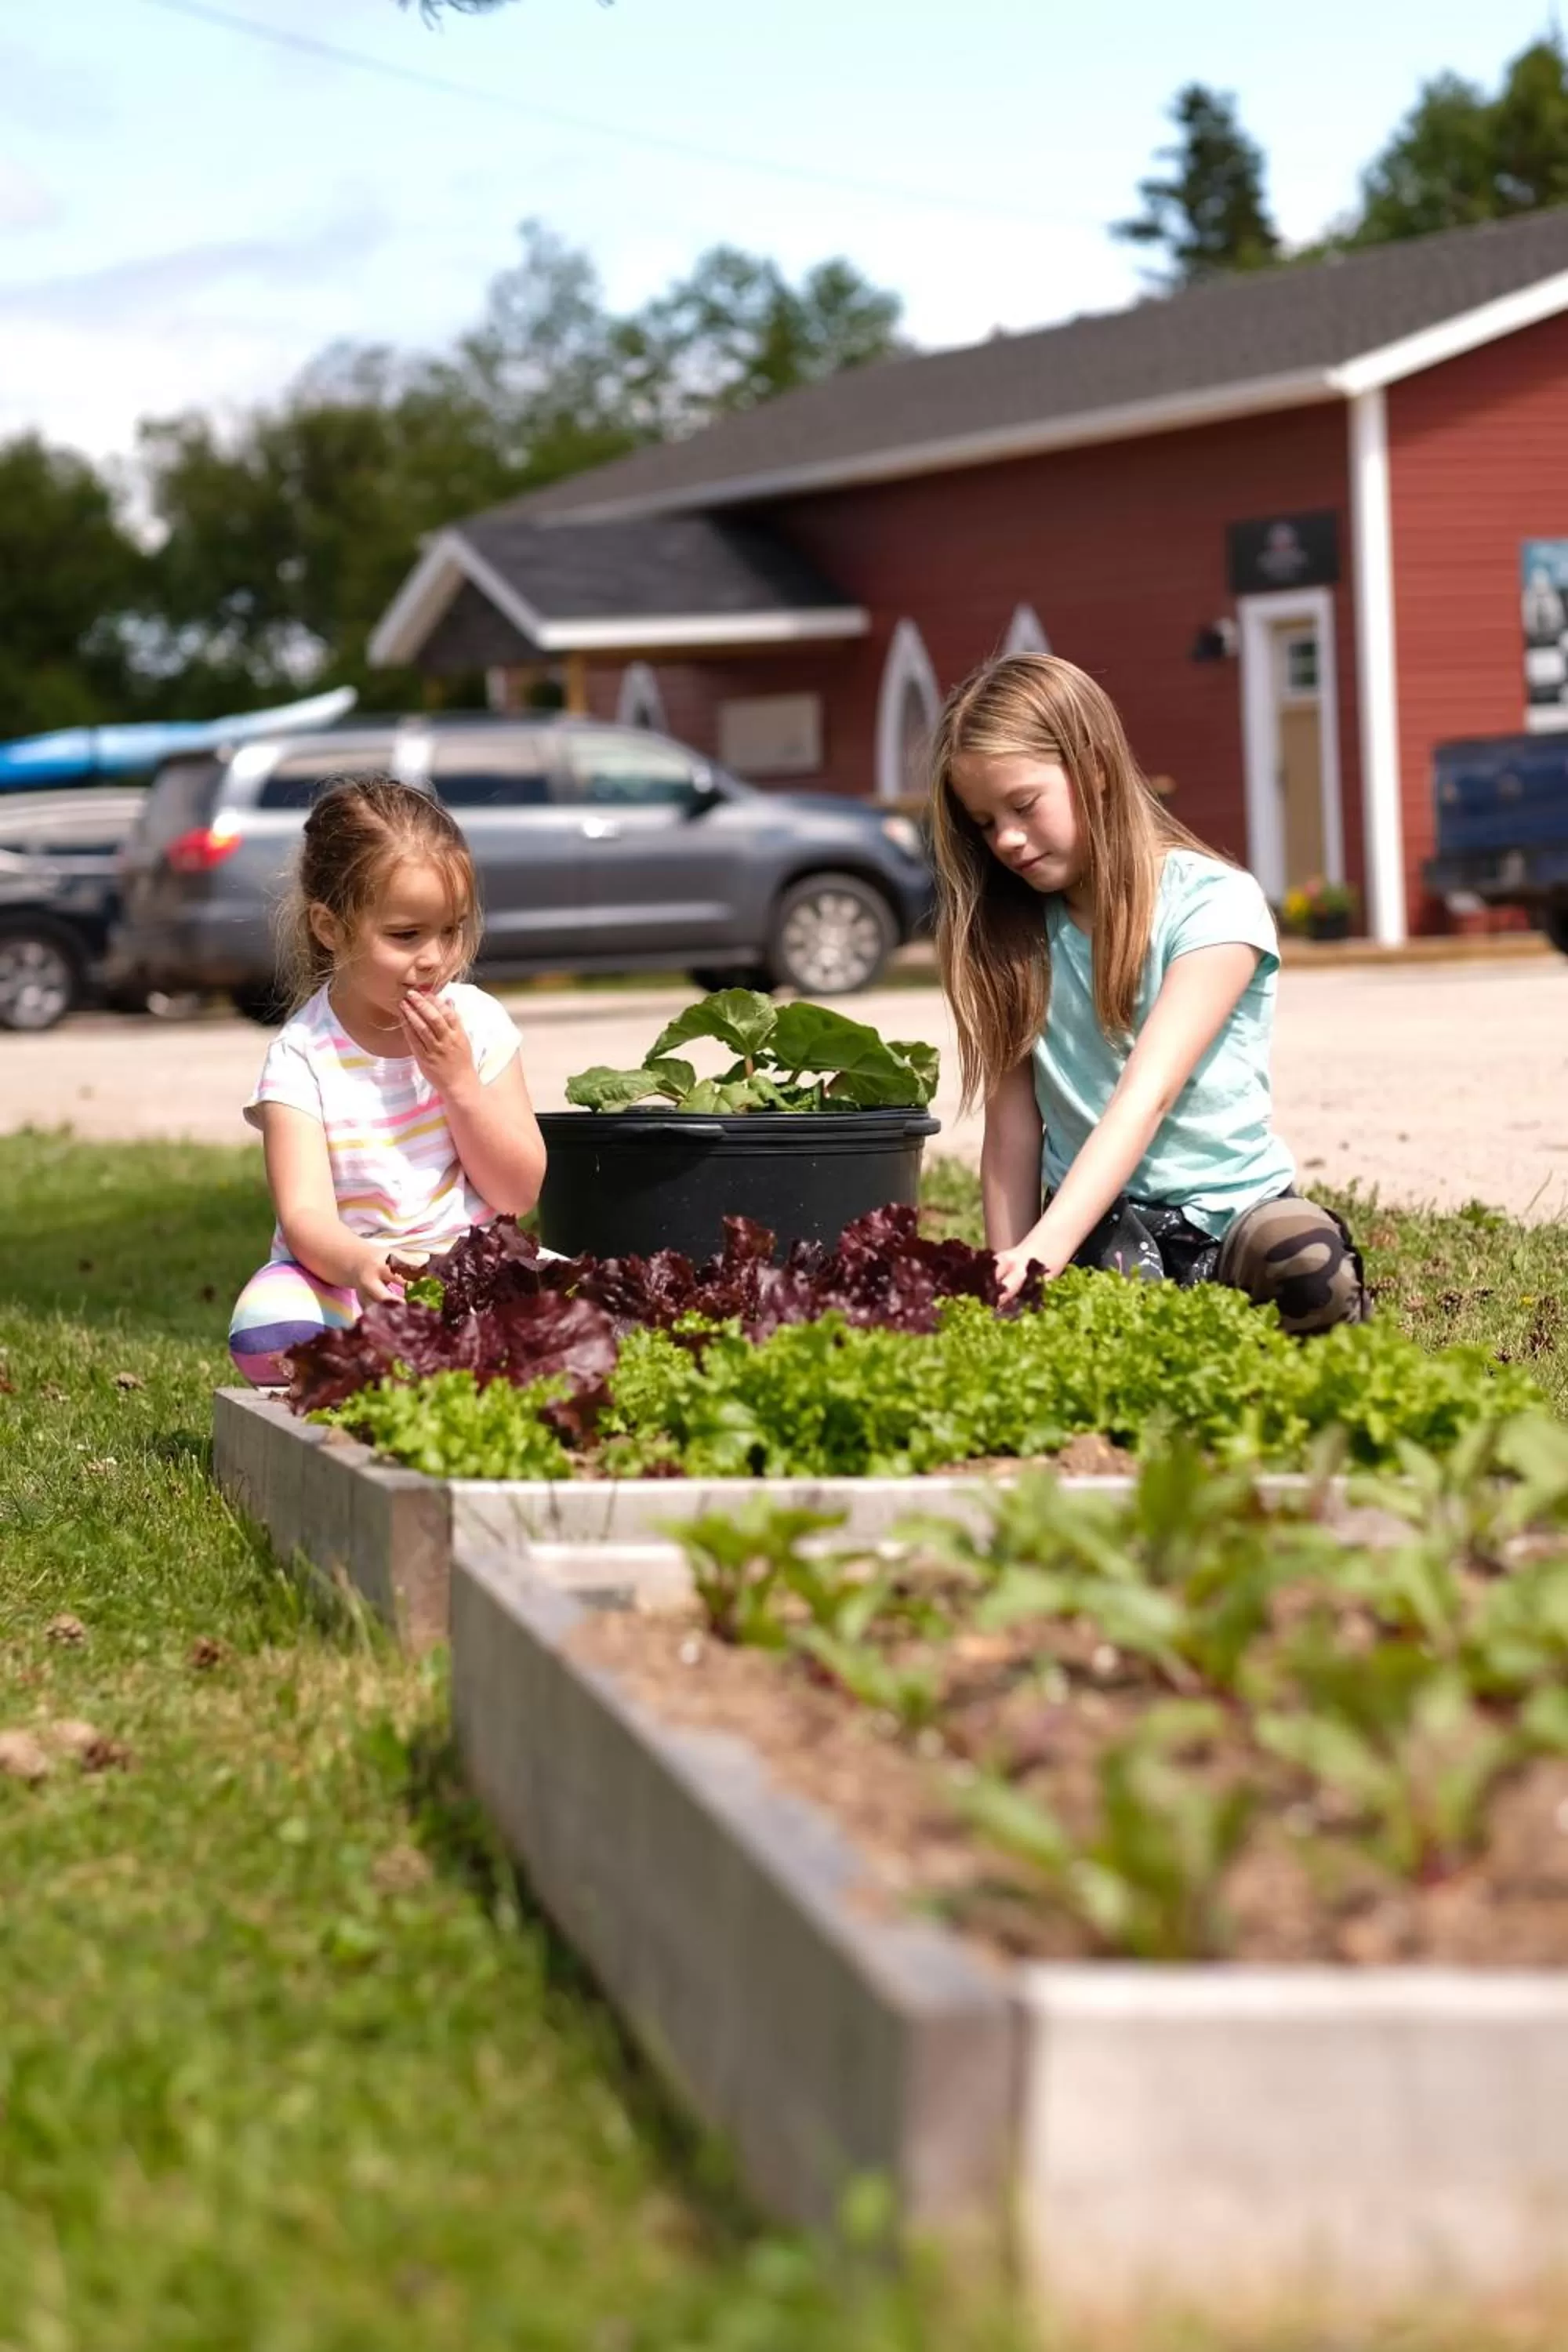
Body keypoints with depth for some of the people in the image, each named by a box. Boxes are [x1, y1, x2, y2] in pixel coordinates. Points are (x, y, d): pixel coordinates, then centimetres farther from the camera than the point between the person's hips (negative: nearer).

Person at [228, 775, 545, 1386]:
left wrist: (459, 1081, -13)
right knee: (264, 1331, -36)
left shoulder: (476, 1023, 0)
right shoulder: (301, 1056, -8)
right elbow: (305, 1215, -19)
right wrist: (359, 1264, -43)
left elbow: (519, 1193, 0)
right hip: (342, 1277, -2)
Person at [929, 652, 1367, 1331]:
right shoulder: (1011, 934, 8)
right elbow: (1013, 1119, 3)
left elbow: (1147, 1095, -19)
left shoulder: (1213, 904, -7)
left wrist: (1046, 1249, -30)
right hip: (1101, 1220, 2)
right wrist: (1009, 1271, -7)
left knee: (1309, 1265, -36)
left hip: (1235, 1207, -1)